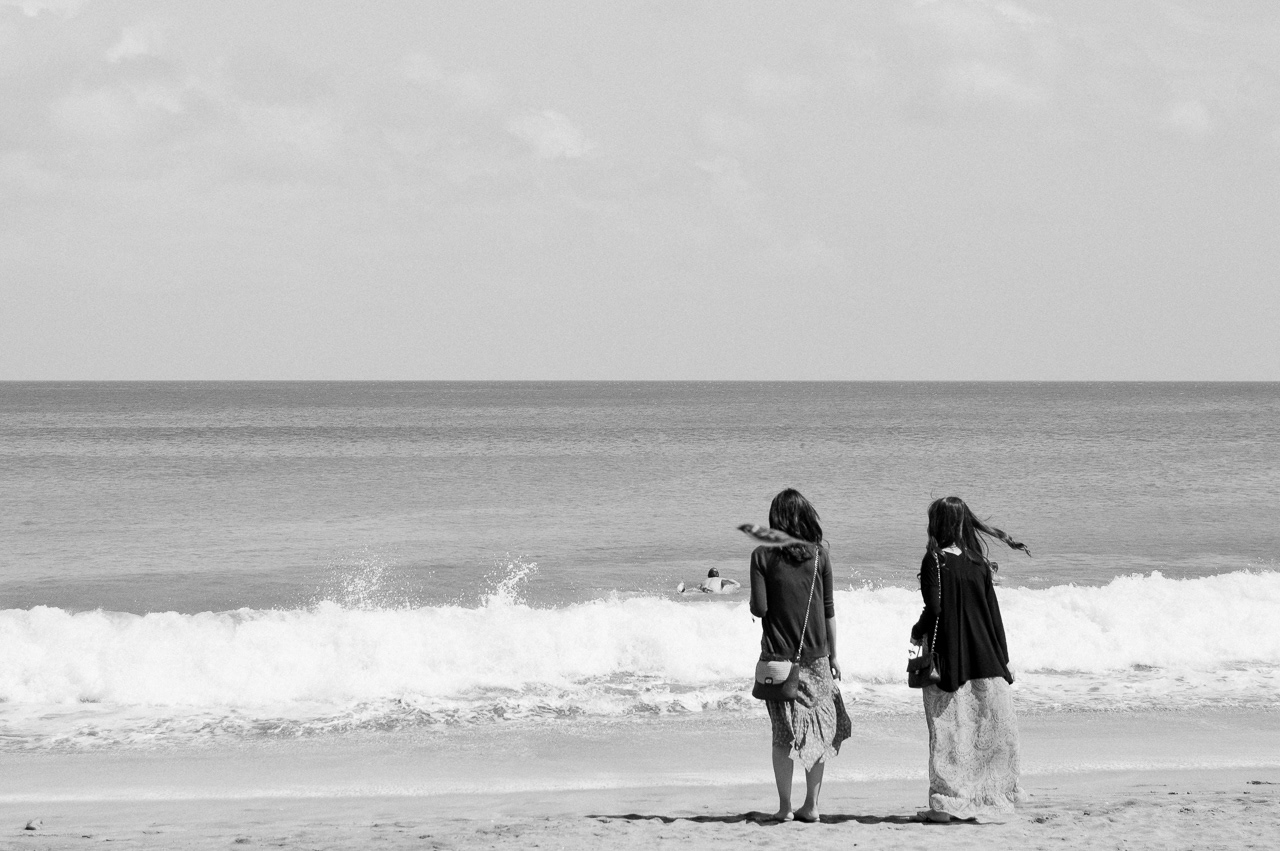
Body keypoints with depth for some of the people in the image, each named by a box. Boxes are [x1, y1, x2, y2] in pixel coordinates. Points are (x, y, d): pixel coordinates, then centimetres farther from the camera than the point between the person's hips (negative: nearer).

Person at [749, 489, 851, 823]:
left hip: (778, 654, -1)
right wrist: (833, 655, 9)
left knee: (783, 732, 4)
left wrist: (753, 604, 13)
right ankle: (811, 804, 7)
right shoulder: (819, 555, -1)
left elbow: (759, 607, -11)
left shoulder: (763, 555, -5)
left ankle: (785, 806, 2)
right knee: (819, 729, 9)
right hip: (815, 654, 1)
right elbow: (828, 609, 2)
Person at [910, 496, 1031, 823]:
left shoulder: (935, 560, -9)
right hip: (985, 658, 4)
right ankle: (990, 799, 12)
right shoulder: (978, 562, 5)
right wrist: (1002, 659, 10)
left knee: (948, 733, 0)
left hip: (948, 658, -4)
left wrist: (917, 633, 2)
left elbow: (934, 608, -17)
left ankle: (946, 802, -1)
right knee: (988, 732, 9)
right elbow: (993, 613, 6)